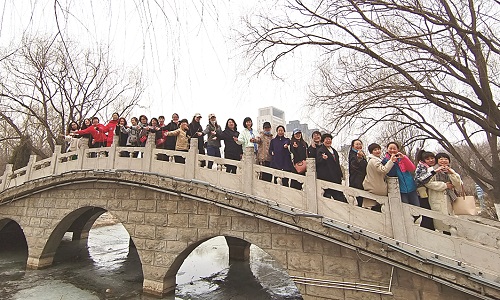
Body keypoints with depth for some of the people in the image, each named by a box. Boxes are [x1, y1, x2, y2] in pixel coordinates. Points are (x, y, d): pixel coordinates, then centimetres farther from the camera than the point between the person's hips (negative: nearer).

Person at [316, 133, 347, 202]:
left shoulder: (334, 151, 20)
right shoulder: (320, 151, -5)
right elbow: (318, 162, -18)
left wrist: (340, 175, 18)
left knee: (340, 197, 8)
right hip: (326, 178, -7)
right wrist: (323, 158, -39)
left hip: (336, 178, 8)